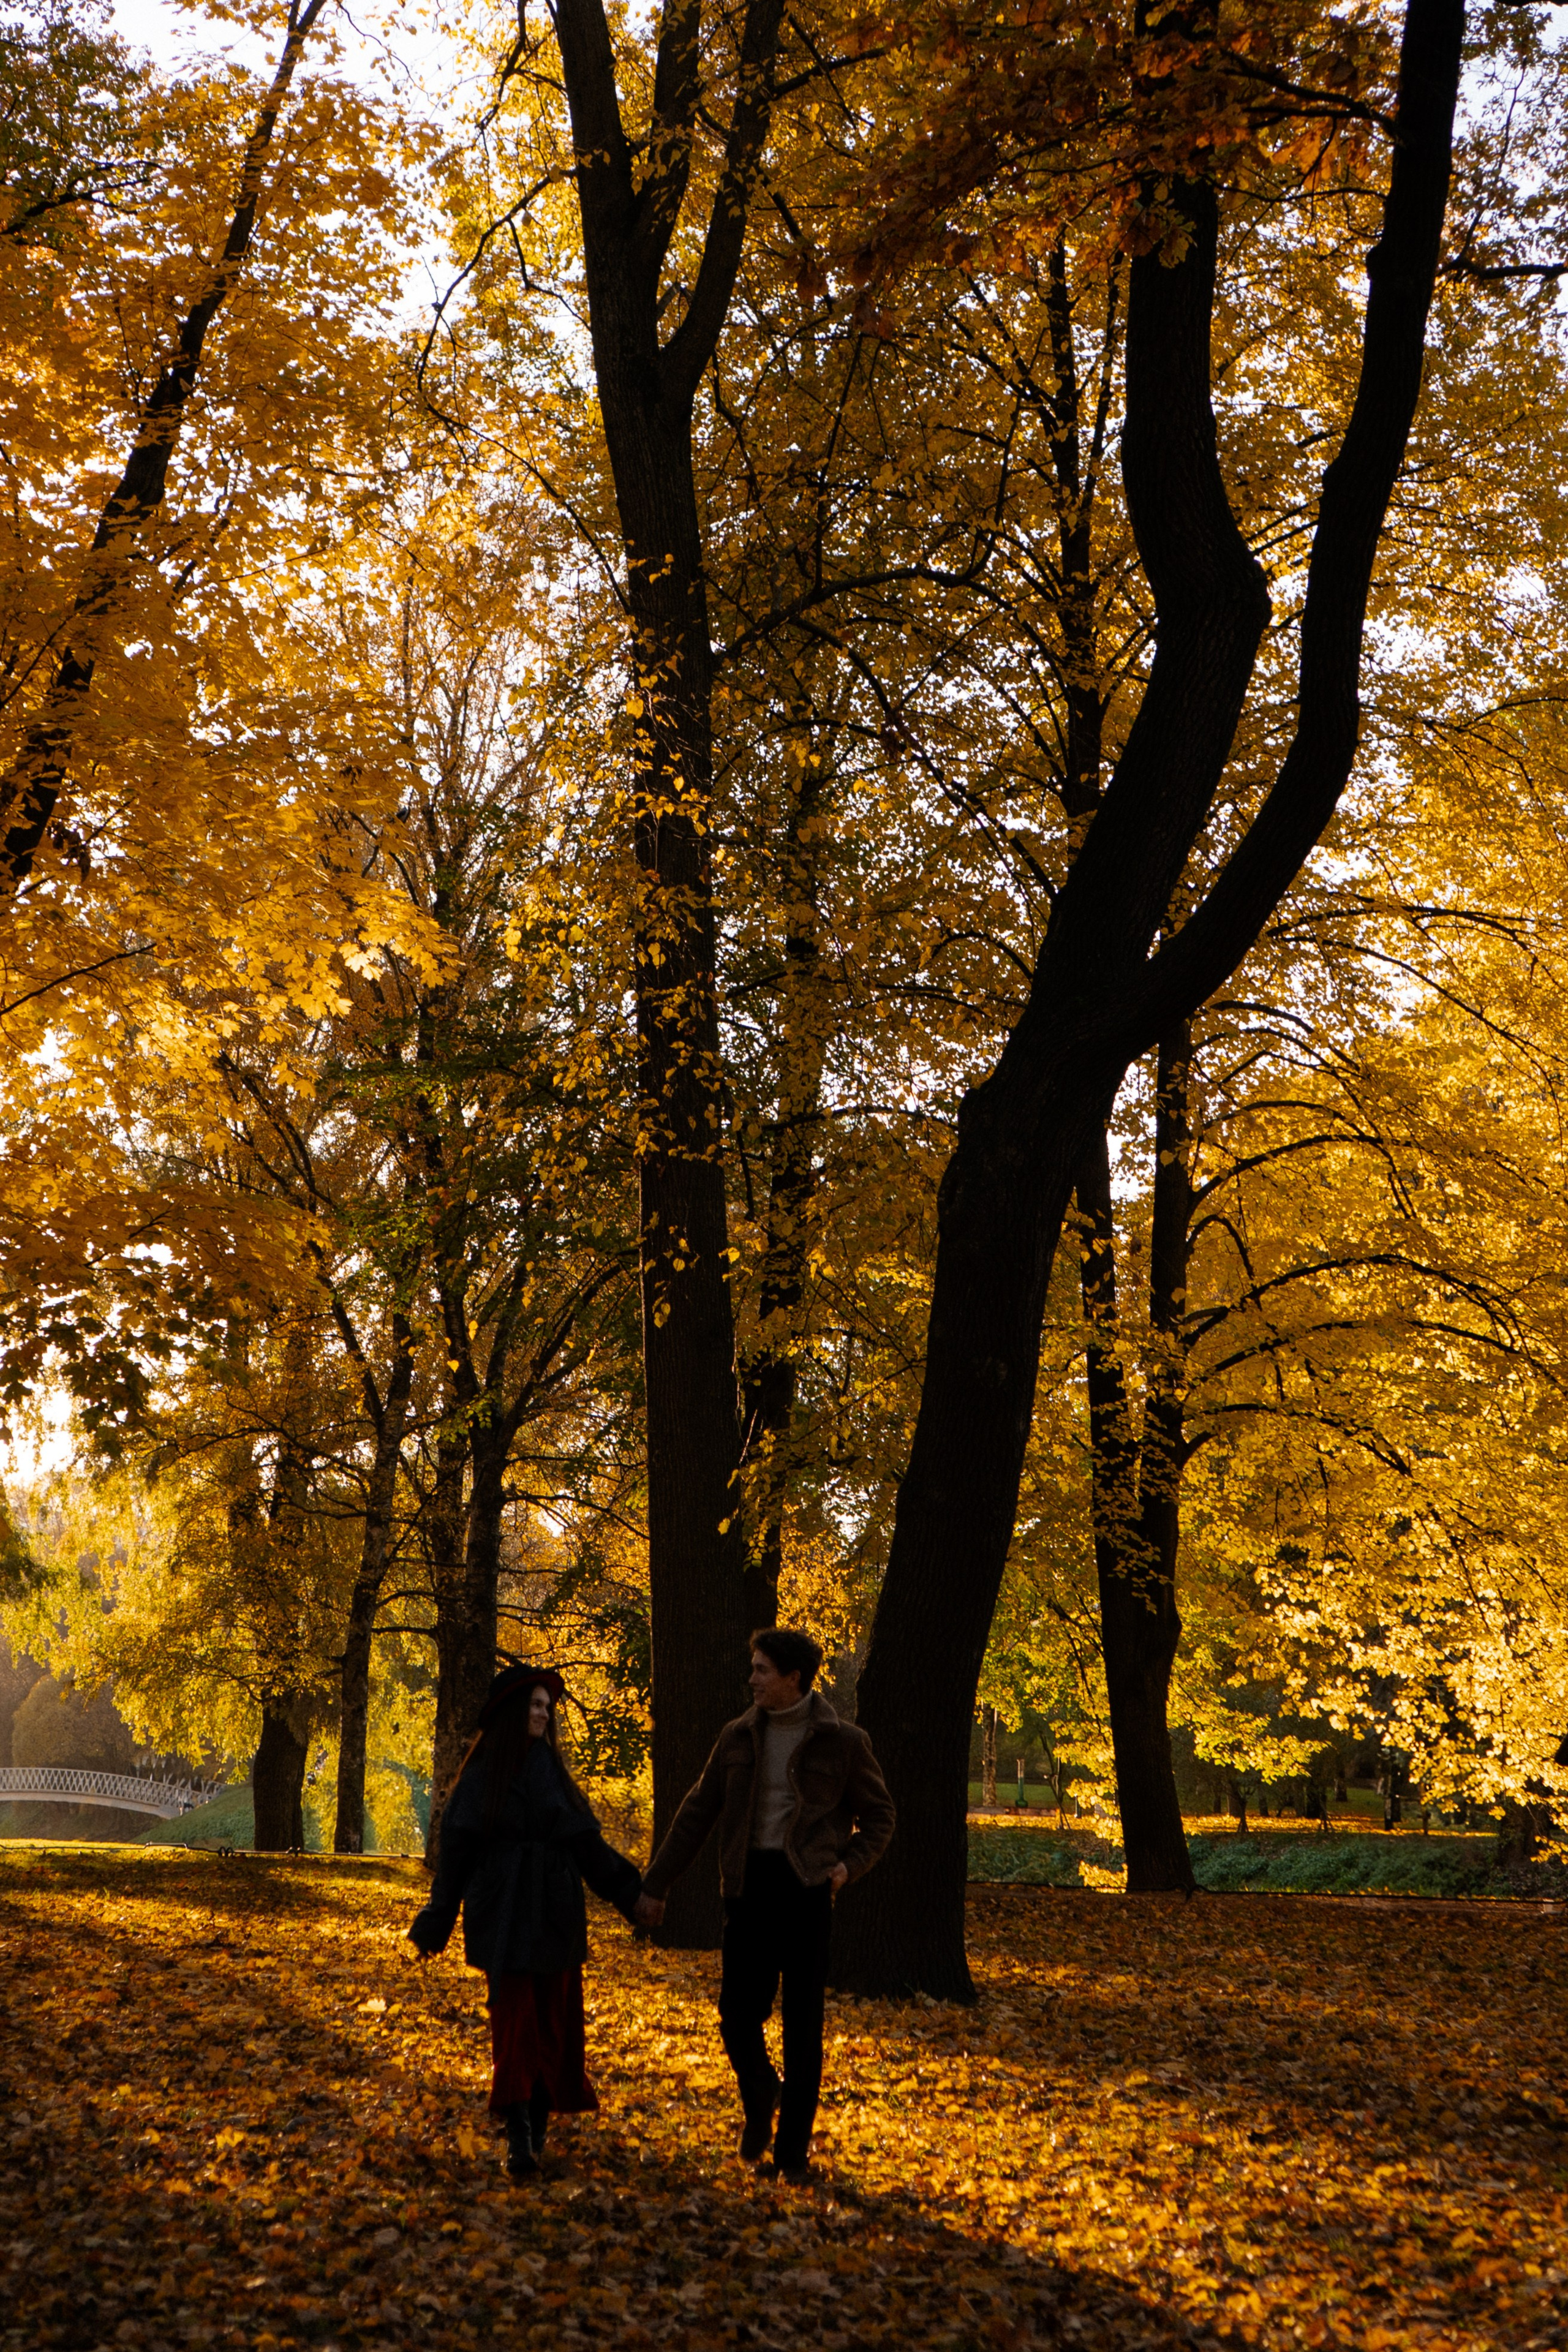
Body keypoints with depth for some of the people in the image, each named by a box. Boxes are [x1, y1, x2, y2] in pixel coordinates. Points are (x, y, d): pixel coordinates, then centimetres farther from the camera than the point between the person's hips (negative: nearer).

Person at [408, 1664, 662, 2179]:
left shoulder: (550, 1767, 9)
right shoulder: (481, 1770, 0)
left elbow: (584, 1840, 10)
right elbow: (456, 1845, 0)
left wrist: (630, 1894, 6)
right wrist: (438, 1919, -1)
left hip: (553, 1911, 3)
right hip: (502, 1914, -3)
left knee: (551, 2017, 5)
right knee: (514, 2017, -8)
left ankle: (536, 2127, 16)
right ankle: (520, 2137, -11)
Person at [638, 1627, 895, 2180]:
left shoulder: (843, 1742, -2)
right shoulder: (739, 1736, 7)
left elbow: (878, 1818, 8)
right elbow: (698, 1814, 12)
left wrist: (849, 1865, -11)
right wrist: (656, 1884, 12)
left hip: (806, 1887, -2)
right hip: (749, 1884, 3)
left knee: (803, 2022, 1)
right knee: (738, 2014, -3)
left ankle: (793, 2147, 13)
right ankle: (760, 2097, 29)